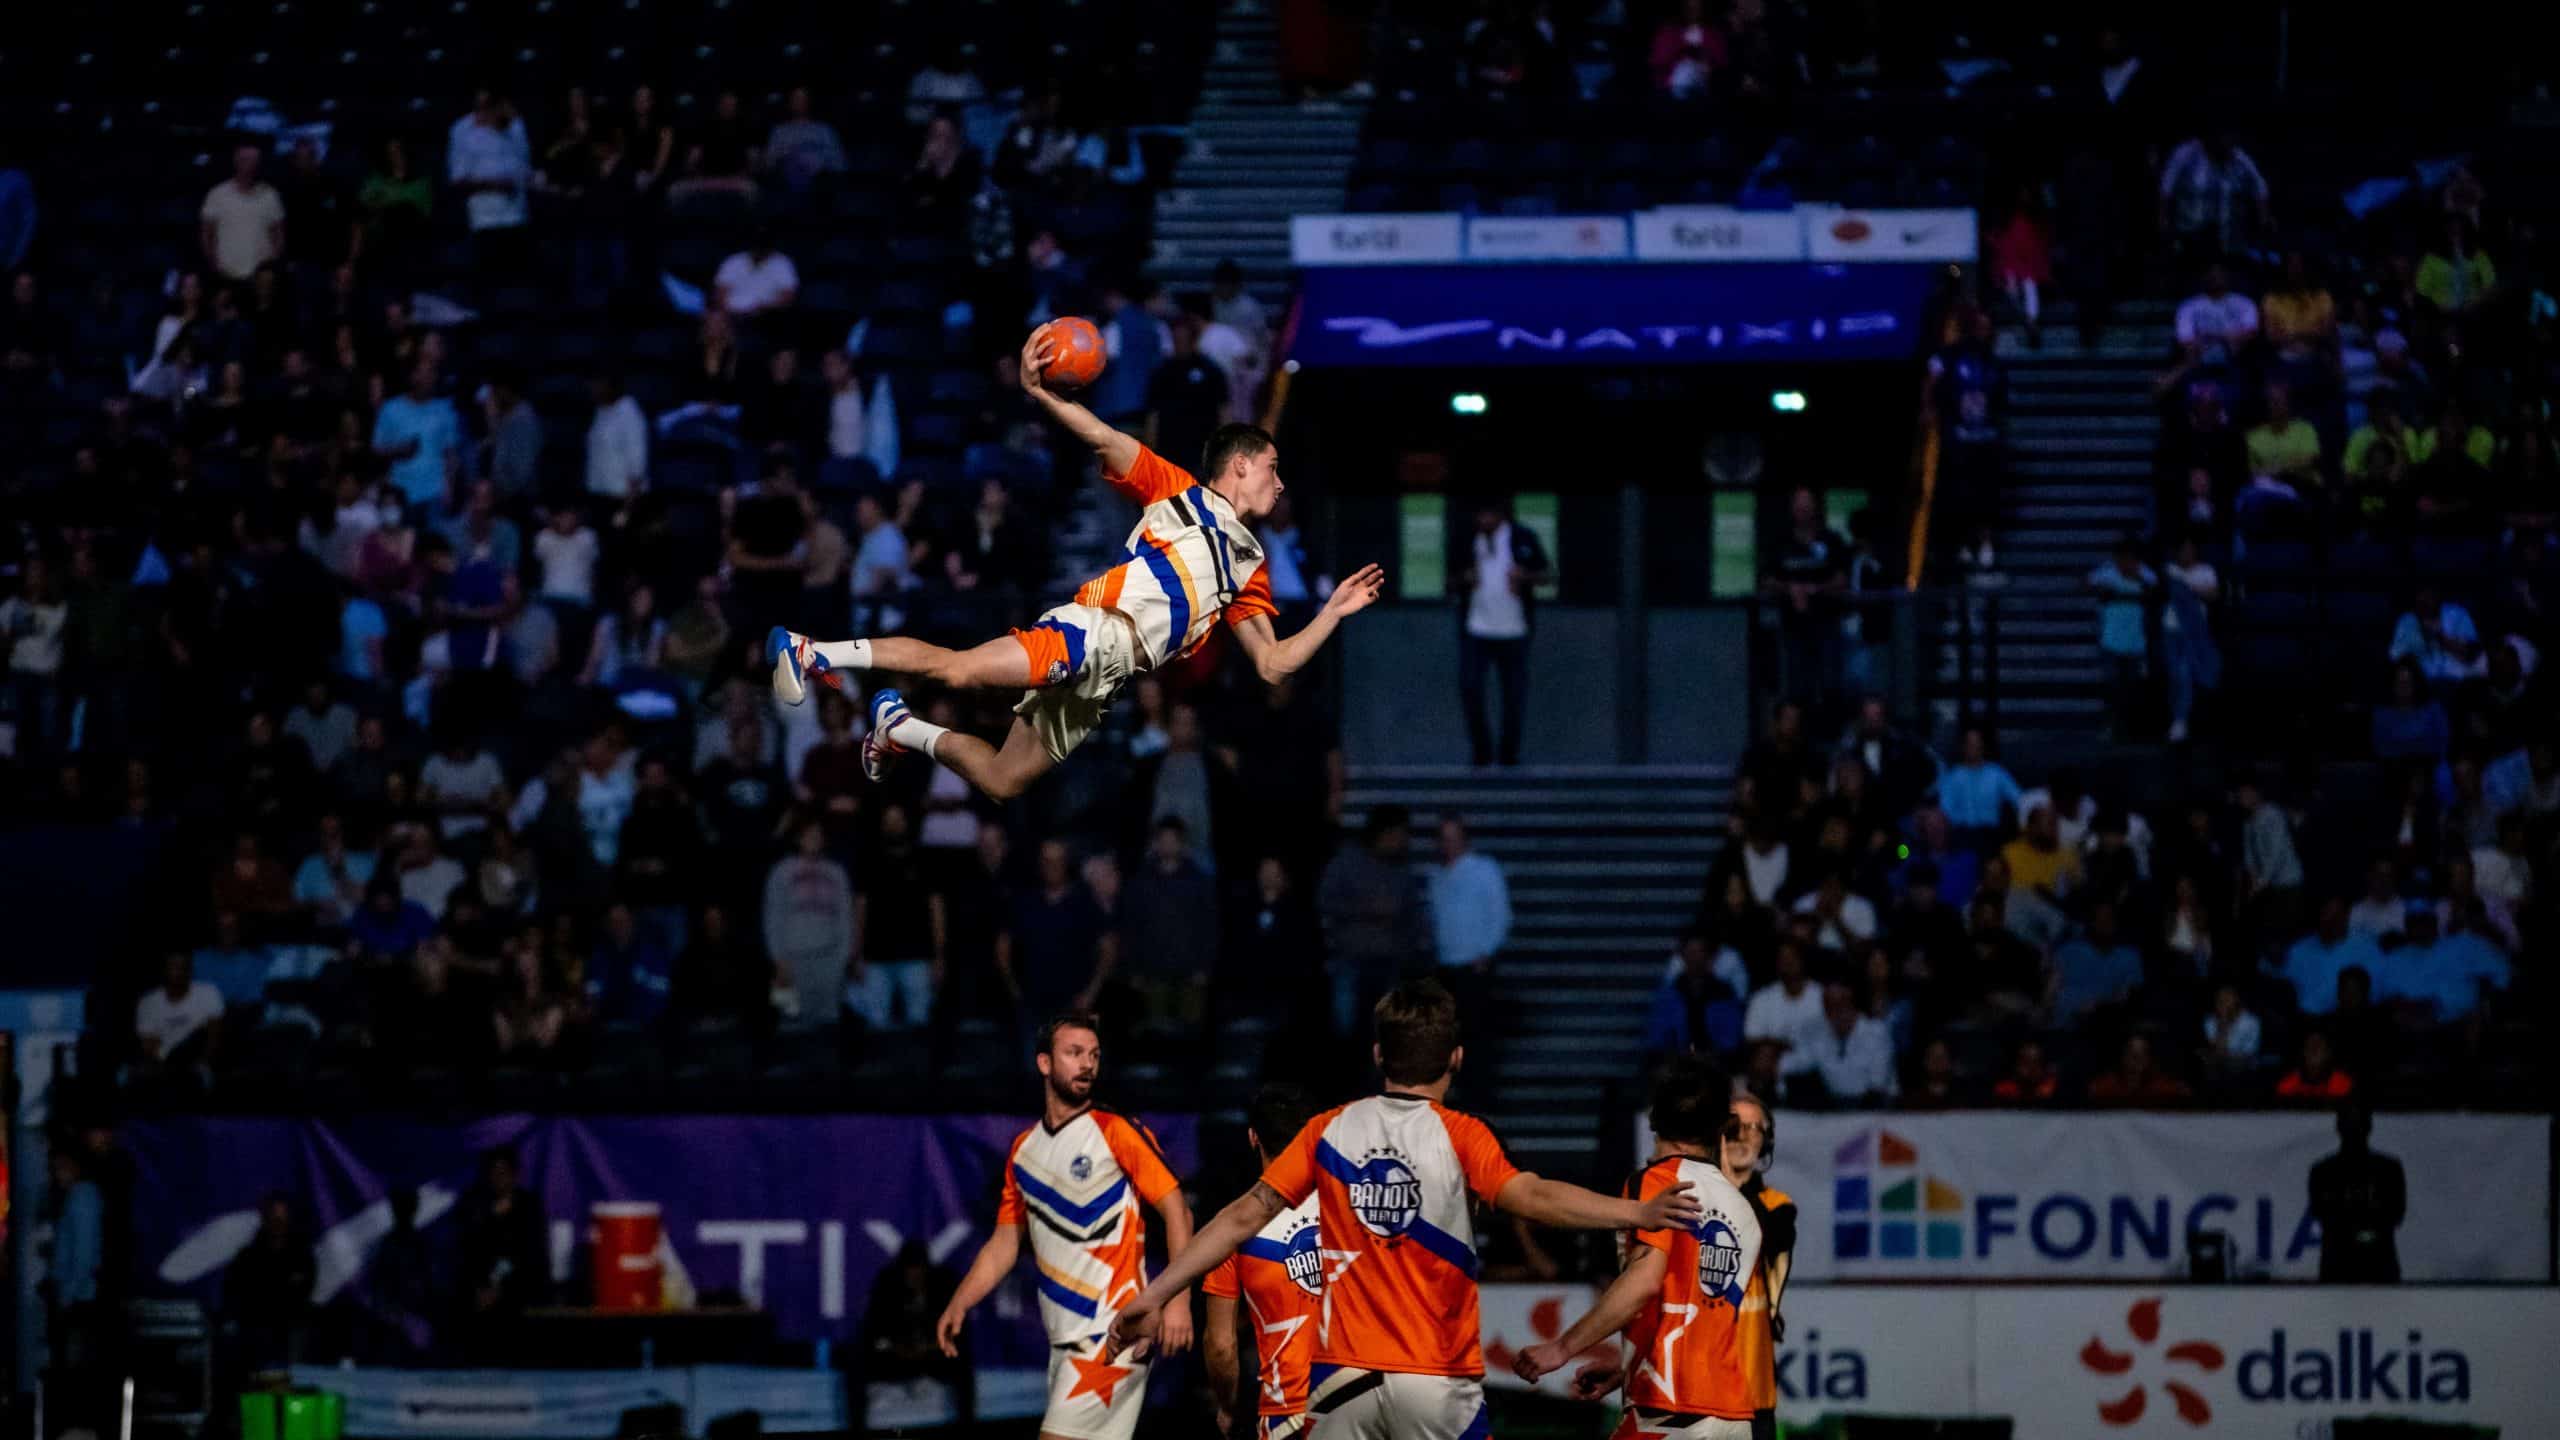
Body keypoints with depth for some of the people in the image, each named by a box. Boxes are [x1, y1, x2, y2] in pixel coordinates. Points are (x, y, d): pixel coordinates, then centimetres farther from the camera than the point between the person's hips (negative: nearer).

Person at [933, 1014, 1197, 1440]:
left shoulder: (1118, 1133, -5)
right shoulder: (1023, 1149, 14)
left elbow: (1176, 1211, -8)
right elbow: (1004, 1244, 20)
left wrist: (1177, 1299, -18)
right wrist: (958, 1305, 6)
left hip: (1113, 1334, -6)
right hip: (1065, 1340, 6)